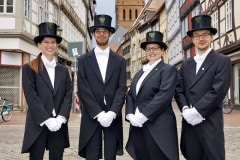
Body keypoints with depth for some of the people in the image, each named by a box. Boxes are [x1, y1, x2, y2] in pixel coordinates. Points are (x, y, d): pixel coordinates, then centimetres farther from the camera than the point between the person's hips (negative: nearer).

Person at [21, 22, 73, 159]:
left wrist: (60, 118, -9)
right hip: (38, 125, -3)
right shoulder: (29, 68, 0)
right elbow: (32, 97, -8)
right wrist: (47, 120, -14)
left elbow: (68, 95, 4)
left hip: (58, 125, 3)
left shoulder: (63, 70, 12)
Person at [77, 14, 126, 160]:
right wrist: (98, 114, -12)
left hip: (113, 116, 1)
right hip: (92, 116, -1)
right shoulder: (84, 60, 5)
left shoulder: (120, 60, 9)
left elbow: (122, 89, 1)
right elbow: (83, 90, -3)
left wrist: (112, 113, -13)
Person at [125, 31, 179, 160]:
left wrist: (143, 116, -18)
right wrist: (130, 115, -6)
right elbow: (130, 95, 12)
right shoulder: (140, 73, 20)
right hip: (138, 126, 6)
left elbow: (164, 95, -15)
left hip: (158, 127, -6)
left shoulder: (168, 70, -2)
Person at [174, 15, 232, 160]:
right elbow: (179, 90, 9)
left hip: (210, 123, -4)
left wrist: (196, 112, -16)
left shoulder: (222, 61, -1)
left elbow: (218, 91, -12)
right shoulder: (186, 64, 15)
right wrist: (186, 110, -9)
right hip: (189, 122, 5)